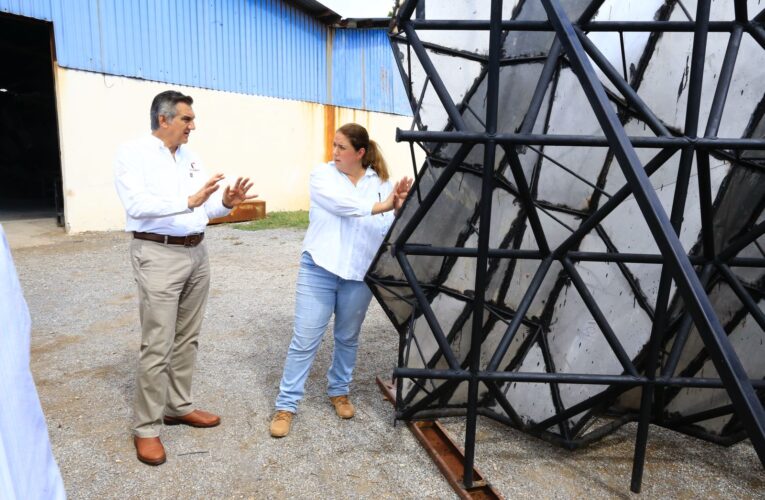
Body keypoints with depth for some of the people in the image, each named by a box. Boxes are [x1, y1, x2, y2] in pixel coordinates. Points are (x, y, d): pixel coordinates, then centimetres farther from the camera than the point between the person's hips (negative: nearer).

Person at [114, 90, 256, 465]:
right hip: (158, 255, -7)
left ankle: (179, 407, 28)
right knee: (157, 345, -4)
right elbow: (137, 205, -19)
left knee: (187, 338, 13)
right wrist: (189, 200, -28)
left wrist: (225, 202, -9)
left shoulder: (190, 157, 13)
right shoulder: (133, 153, -6)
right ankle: (146, 428, 9)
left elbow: (204, 209, 11)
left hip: (197, 253, 7)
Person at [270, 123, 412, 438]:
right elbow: (341, 204, -20)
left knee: (348, 338, 15)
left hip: (360, 273, 2)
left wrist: (398, 208, -23)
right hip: (319, 269, -2)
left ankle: (339, 391, 37)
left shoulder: (380, 183, 4)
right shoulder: (322, 175, -1)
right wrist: (381, 205, -26)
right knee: (305, 340, 0)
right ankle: (286, 405, 12)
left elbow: (389, 231, -4)